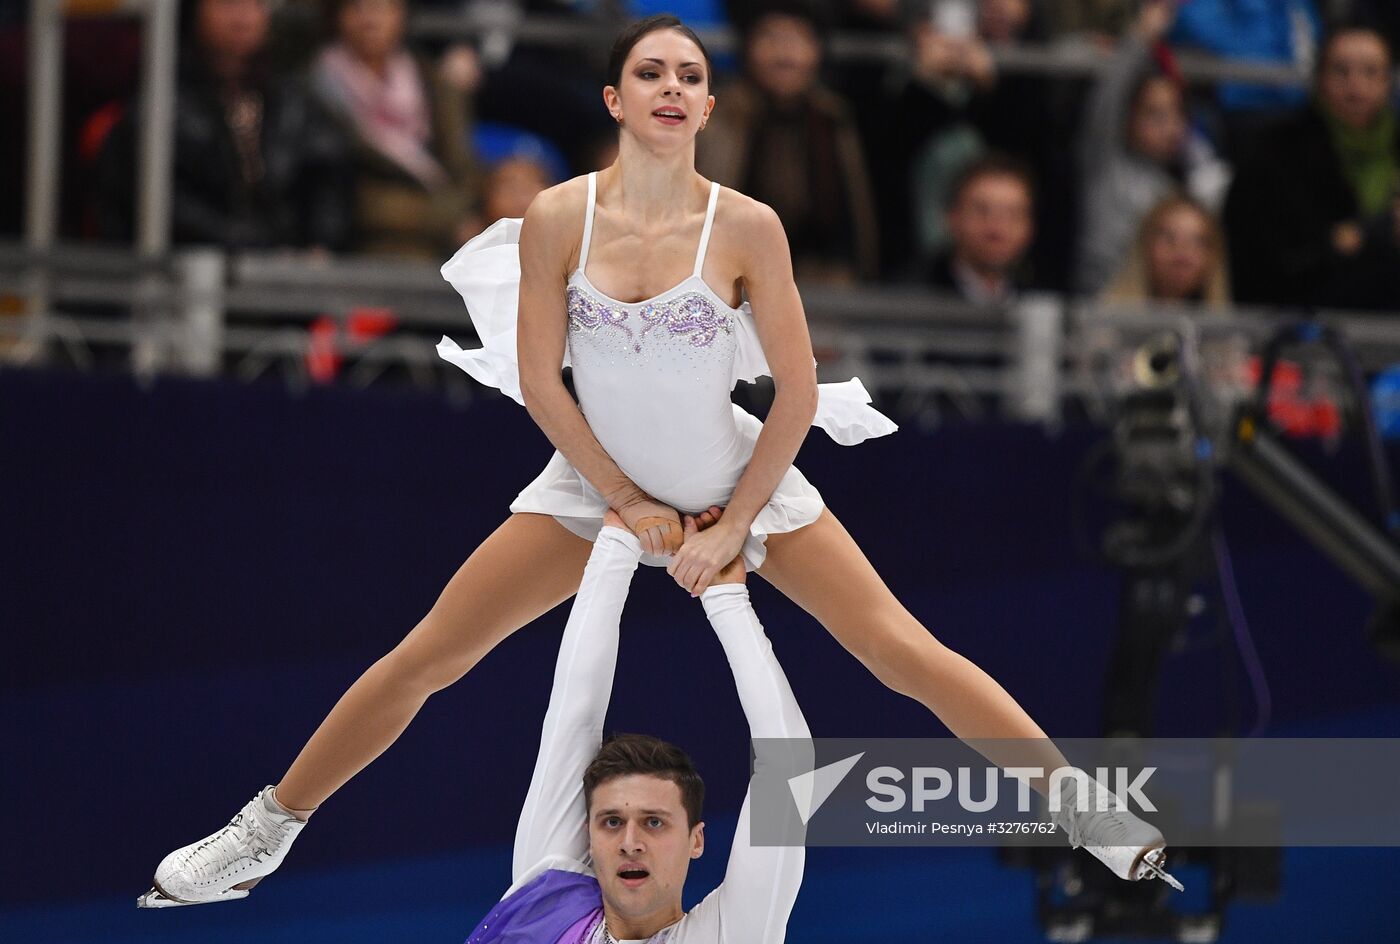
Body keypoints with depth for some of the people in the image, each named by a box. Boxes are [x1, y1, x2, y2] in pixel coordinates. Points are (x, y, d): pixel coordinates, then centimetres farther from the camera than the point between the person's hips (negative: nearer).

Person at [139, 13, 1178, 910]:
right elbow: (539, 382, -8)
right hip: (596, 481, 1)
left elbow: (798, 392, -11)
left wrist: (733, 527, -11)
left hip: (739, 479, -1)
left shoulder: (746, 227, -17)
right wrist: (628, 505, -8)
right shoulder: (558, 220, -15)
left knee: (902, 650, -7)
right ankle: (266, 830, 13)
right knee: (422, 661, 0)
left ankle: (1082, 806, 2)